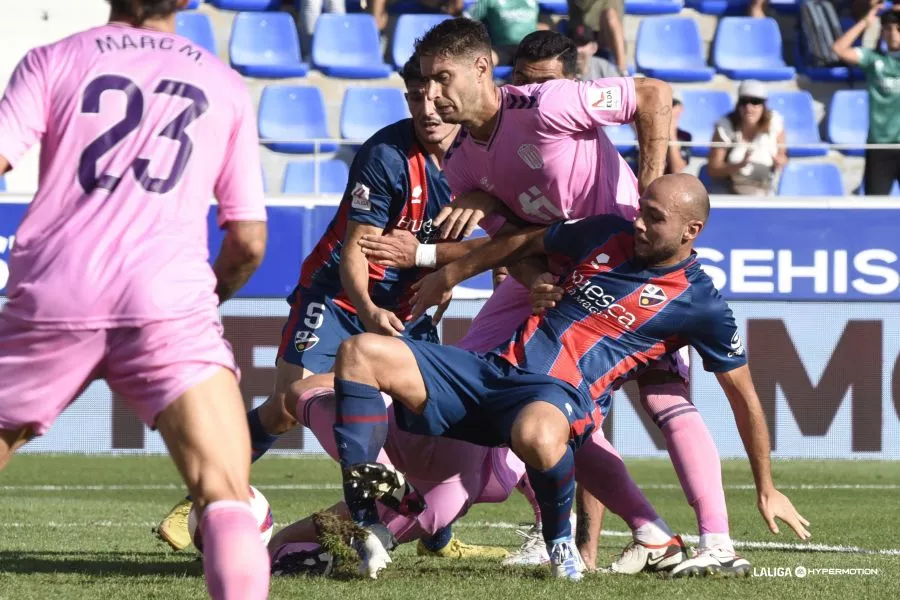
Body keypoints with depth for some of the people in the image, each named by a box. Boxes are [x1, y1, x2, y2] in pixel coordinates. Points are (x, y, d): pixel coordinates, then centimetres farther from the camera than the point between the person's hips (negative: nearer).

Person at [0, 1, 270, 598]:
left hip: (51, 299, 1)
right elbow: (249, 241, 19)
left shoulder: (51, 61, 14)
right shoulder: (224, 85, 19)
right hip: (168, 300, -1)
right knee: (228, 499, -9)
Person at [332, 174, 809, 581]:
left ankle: (560, 539, -12)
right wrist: (449, 275, 36)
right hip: (495, 369, 6)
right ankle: (366, 530, -26)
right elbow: (528, 242, 31)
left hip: (562, 395, -6)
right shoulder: (608, 235, 14)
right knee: (360, 354, -17)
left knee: (537, 436, -47)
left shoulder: (699, 305, 0)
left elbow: (744, 397, 7)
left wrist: (767, 491, 11)